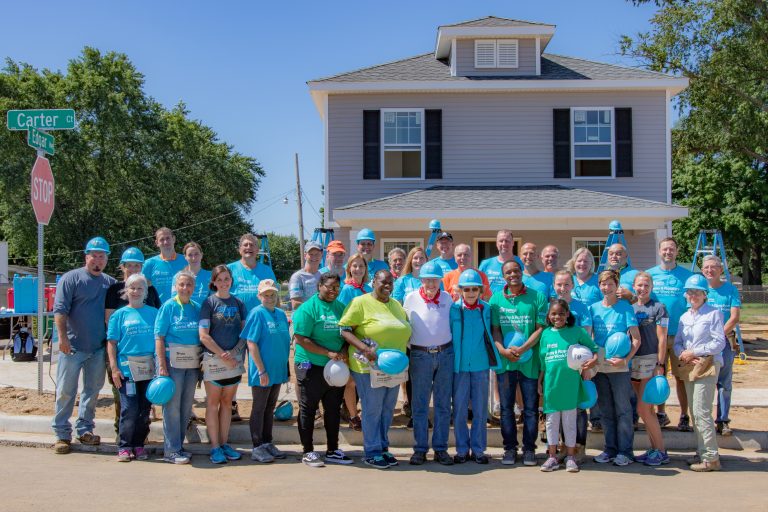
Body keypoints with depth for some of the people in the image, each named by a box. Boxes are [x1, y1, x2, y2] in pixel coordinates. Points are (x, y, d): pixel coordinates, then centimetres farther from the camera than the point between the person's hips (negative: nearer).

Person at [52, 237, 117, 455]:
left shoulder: (110, 283, 10)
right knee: (65, 391, 0)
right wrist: (63, 336, -18)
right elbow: (60, 310, -10)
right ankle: (62, 434, 7)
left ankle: (85, 429, 23)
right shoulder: (71, 278, -4)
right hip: (73, 346, -5)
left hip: (99, 347, 5)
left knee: (92, 390, 11)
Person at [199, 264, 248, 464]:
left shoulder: (238, 303, 9)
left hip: (234, 359, 4)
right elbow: (204, 336, -8)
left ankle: (224, 443, 17)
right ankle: (215, 447, 6)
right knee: (213, 403, 1)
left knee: (227, 403, 9)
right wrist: (223, 356, -11)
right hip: (214, 358, -4)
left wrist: (234, 353, -8)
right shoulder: (209, 303, -2)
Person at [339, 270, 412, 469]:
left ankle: (383, 447, 26)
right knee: (372, 410, 0)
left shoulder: (396, 305, 13)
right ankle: (372, 453, 11)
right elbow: (344, 329, -12)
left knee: (387, 410, 13)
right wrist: (365, 349, -23)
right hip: (369, 366, -7)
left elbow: (405, 331, 23)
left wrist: (402, 353, 7)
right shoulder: (360, 303, -8)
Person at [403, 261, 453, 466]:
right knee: (419, 404, 3)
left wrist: (449, 348, 6)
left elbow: (453, 322, 13)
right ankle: (420, 449, 10)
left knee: (443, 404, 5)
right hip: (420, 355, -1)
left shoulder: (447, 298, 4)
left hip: (445, 354, 2)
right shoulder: (411, 298, 0)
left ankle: (440, 448, 13)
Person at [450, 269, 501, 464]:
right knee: (459, 410, 4)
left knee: (480, 410, 7)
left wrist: (493, 359, 6)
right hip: (459, 365, -1)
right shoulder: (453, 309, -3)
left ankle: (478, 449, 17)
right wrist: (450, 360, 0)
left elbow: (489, 335, 12)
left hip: (481, 365, 1)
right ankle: (462, 449, 15)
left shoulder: (486, 309, 2)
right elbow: (447, 335, 4)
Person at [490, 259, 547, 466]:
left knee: (530, 407, 4)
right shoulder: (496, 299, 7)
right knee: (506, 407, 6)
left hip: (529, 360, -1)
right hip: (504, 361, 2)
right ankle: (509, 448, 16)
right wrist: (503, 350, -12)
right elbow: (494, 329, 5)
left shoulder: (537, 297, 1)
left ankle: (529, 449, 15)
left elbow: (540, 328, -3)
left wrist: (522, 349, -14)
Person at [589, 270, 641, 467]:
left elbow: (636, 339, -7)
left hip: (619, 367, -4)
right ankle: (610, 448, 20)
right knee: (605, 410, 11)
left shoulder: (625, 307, -3)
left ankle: (625, 451, 7)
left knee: (623, 409, 0)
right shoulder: (593, 308, 7)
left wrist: (625, 359, -19)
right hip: (599, 366, 4)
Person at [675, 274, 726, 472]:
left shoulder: (714, 313, -3)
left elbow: (719, 342, -10)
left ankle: (711, 457, -8)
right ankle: (702, 453, 17)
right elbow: (677, 342, 15)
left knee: (701, 411, -12)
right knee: (694, 412, 9)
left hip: (707, 365, -7)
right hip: (689, 367, 7)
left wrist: (694, 352, -12)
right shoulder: (684, 317, 16)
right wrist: (682, 354, -7)